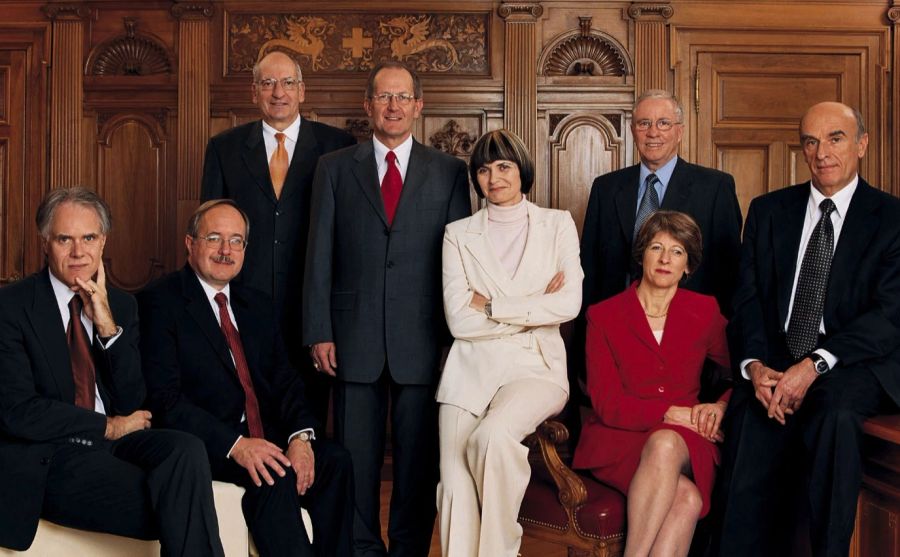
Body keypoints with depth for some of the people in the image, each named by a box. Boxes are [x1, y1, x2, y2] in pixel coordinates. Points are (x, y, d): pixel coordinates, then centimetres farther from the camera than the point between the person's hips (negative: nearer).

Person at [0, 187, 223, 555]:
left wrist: (108, 327, -8)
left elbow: (132, 403, 5)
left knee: (186, 449, -28)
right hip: (48, 457, -5)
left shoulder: (121, 305, 11)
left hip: (112, 442, 5)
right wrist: (109, 426, -6)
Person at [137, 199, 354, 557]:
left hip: (266, 437, 6)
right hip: (206, 445, -6)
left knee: (335, 461, -20)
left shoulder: (257, 304, 19)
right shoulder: (159, 302, -2)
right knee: (273, 476, -31)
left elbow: (284, 379, 10)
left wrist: (301, 435, -11)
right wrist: (235, 444, -23)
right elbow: (165, 398, -12)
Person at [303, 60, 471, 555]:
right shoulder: (334, 168, 8)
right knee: (355, 454, 8)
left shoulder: (449, 172, 6)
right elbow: (319, 256, 4)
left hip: (423, 338, 0)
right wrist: (319, 332, -2)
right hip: (355, 337, 1)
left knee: (418, 455, 7)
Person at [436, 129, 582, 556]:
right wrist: (535, 310, -4)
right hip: (471, 368, 2)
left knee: (492, 436, -31)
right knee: (455, 484, -18)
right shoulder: (458, 234, 11)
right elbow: (458, 320, -1)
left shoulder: (557, 225, 11)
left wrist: (491, 306, -5)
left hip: (535, 366, -1)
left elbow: (569, 304, -4)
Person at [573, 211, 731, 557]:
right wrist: (670, 412, -12)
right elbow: (607, 404, -2)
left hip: (684, 442, 2)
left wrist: (721, 405, -6)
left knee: (665, 444, -37)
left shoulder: (705, 312, 11)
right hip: (620, 437, -1)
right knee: (686, 497, -34)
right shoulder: (603, 316, 5)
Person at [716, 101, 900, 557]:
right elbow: (748, 297, 7)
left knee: (836, 412, -36)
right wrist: (755, 365, -13)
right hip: (774, 361, 2)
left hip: (854, 364, -2)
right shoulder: (768, 211, 14)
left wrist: (815, 365, -22)